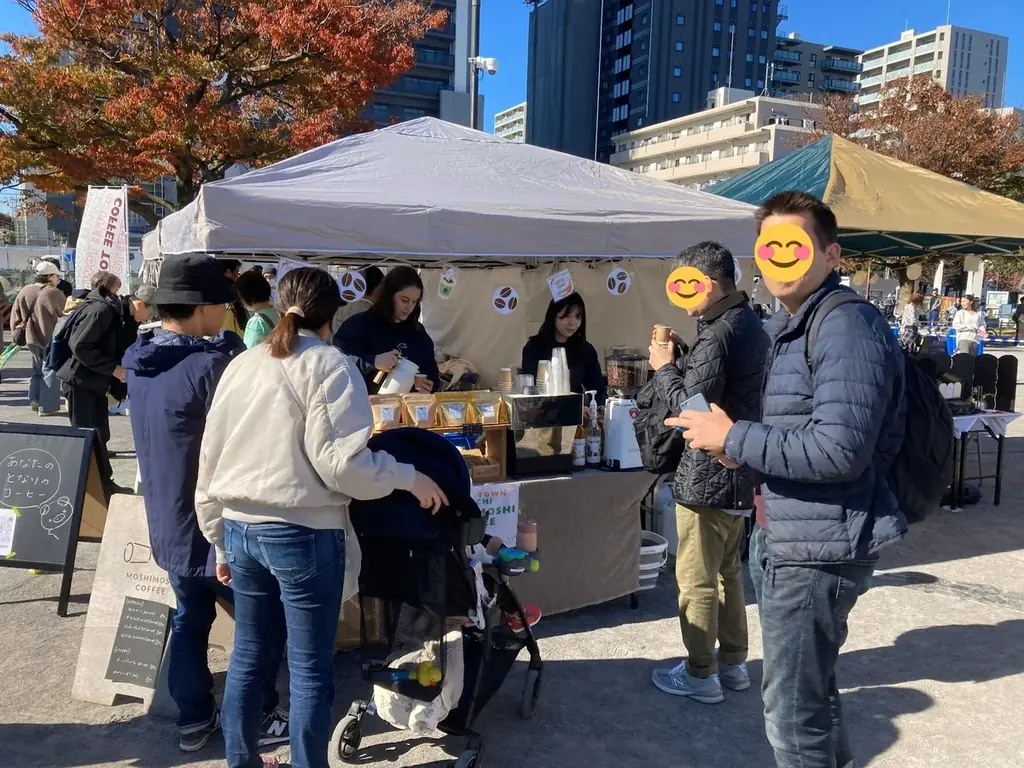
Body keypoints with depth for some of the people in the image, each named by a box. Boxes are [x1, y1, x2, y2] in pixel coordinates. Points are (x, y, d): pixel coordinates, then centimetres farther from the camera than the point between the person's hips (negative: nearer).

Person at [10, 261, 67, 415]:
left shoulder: (24, 291, 4)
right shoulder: (54, 293, -15)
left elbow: (16, 315, 7)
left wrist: (18, 333, 14)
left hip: (31, 338, 6)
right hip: (51, 338, -6)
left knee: (38, 370, 22)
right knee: (50, 371, 4)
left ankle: (35, 399, 14)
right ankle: (47, 406, 4)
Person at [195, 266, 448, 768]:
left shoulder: (240, 365, 11)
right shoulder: (330, 366, -7)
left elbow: (211, 460, 14)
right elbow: (339, 460, -17)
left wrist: (220, 540, 21)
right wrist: (408, 478, -3)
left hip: (241, 528, 7)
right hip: (304, 535, -6)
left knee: (249, 657, 18)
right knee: (310, 670, 5)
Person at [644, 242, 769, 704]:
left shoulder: (718, 335, -21)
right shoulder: (749, 323, 10)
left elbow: (690, 407, -23)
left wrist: (664, 367, -10)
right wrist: (680, 358, 4)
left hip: (708, 475, -10)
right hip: (741, 473, 10)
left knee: (696, 581, 4)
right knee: (728, 571, 20)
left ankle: (700, 674, 16)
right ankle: (733, 662, 32)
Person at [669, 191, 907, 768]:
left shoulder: (846, 325, -18)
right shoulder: (788, 327, 14)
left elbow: (840, 450, -28)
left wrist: (732, 437, -20)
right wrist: (749, 459, 6)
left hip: (818, 547, -10)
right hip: (783, 537, 10)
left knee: (793, 711, 0)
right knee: (813, 685, 26)